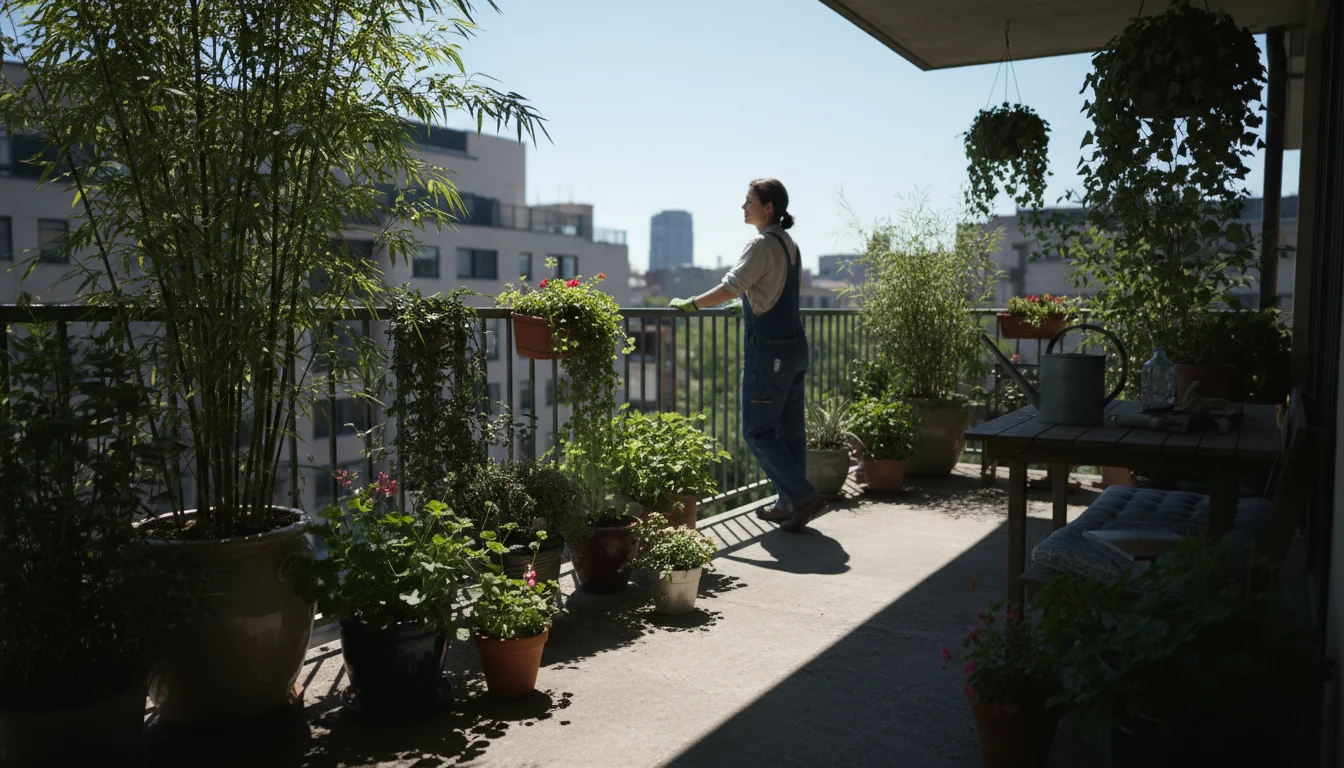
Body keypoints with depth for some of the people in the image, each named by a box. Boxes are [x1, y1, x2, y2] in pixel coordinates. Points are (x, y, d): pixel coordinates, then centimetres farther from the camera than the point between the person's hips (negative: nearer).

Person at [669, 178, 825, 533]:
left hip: (768, 350, -9)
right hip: (794, 345, 9)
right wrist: (749, 303, 36)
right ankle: (789, 504, 19)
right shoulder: (789, 244, 15)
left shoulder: (762, 244, -13)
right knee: (789, 429, 12)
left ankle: (804, 497, -4)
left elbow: (730, 287, -19)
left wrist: (690, 304, -8)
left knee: (758, 430, -3)